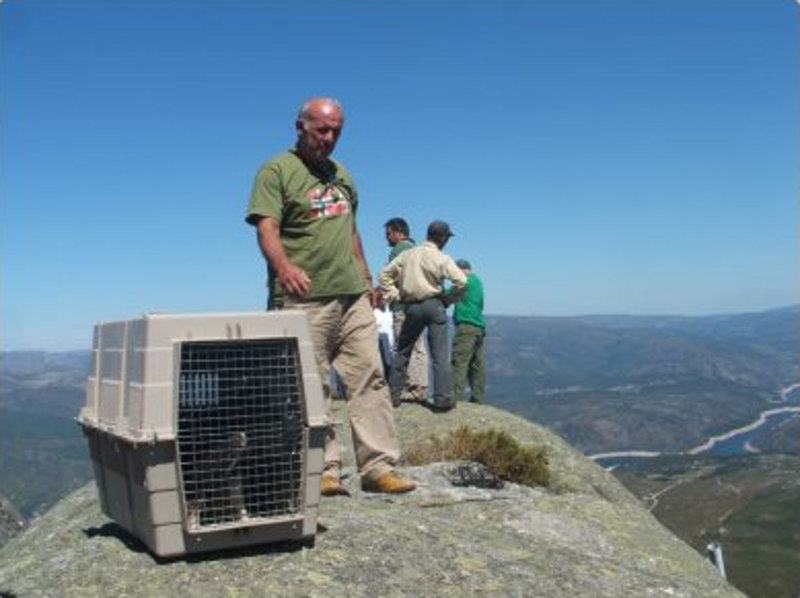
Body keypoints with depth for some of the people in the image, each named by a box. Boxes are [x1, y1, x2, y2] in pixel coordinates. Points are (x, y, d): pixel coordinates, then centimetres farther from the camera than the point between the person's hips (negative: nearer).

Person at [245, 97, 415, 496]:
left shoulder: (341, 174, 20)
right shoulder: (276, 171, -1)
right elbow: (267, 228, -14)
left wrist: (366, 279, 22)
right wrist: (283, 266, -32)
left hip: (352, 296, 6)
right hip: (304, 300, -6)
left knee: (370, 377, 2)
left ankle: (379, 467, 5)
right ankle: (324, 471, 4)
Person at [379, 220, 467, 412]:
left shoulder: (407, 254, 7)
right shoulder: (442, 259, -5)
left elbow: (384, 274, 8)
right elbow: (461, 281, -14)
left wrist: (393, 296, 9)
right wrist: (449, 299, 0)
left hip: (412, 307, 4)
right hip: (434, 305, -3)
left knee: (402, 351, 15)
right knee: (440, 355, 0)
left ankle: (393, 394, 16)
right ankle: (443, 398, -2)